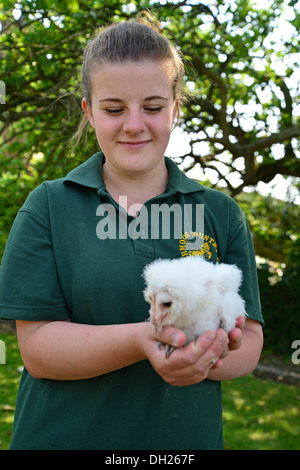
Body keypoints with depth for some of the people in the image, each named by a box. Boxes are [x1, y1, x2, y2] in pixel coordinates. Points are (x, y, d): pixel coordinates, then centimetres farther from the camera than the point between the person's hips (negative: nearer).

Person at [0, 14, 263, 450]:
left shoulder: (221, 213, -2)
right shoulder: (48, 207, -6)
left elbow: (249, 344, -3)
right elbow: (38, 348, -12)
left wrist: (207, 354, -25)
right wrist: (142, 340, -28)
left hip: (185, 437, 2)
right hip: (64, 434, -1)